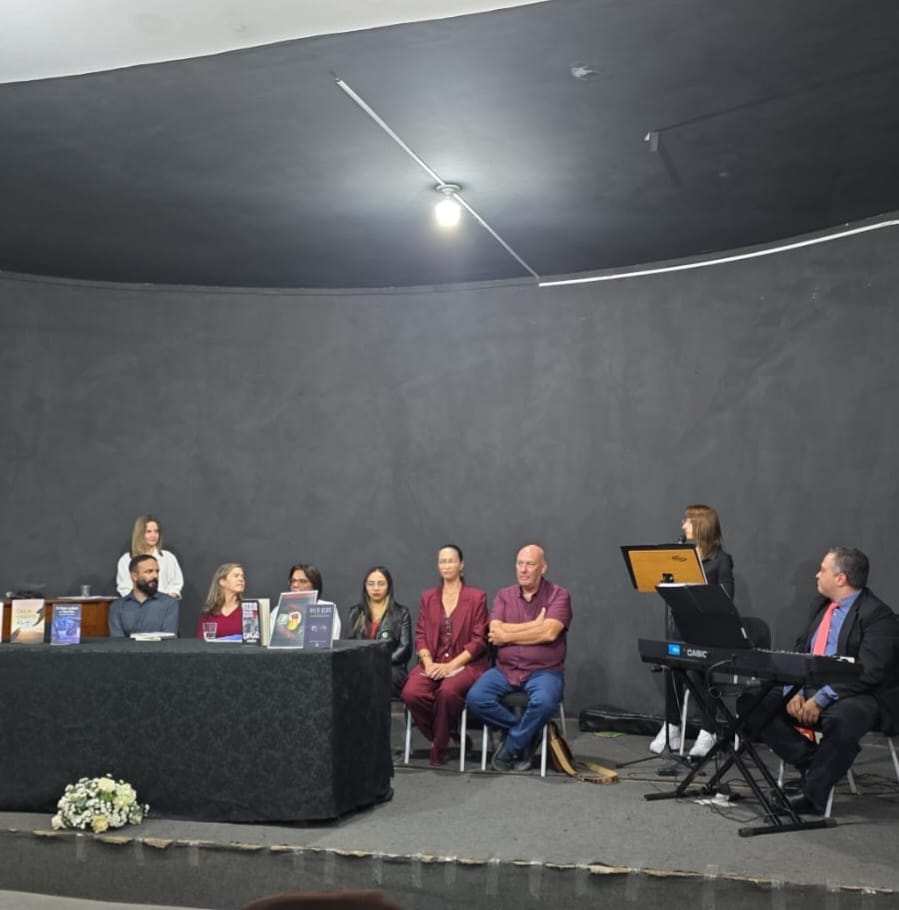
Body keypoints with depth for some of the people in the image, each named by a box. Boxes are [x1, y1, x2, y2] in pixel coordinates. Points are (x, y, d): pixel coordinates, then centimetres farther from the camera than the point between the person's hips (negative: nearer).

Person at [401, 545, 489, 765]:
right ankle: (446, 734, -4)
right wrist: (428, 662, -9)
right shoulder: (428, 597, 16)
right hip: (433, 664, 4)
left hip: (465, 664, -3)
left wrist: (451, 665, -15)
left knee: (447, 692, -37)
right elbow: (420, 635, 10)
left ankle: (439, 747, -13)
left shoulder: (477, 597, 3)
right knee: (410, 693, -28)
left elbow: (478, 640, -3)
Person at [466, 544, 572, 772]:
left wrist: (508, 635, -10)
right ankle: (525, 734, -1)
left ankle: (511, 747, -8)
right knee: (476, 698, -22)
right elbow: (495, 632, -6)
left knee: (544, 702, -35)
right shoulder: (504, 596, 9)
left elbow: (549, 633, -17)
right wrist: (535, 625, -12)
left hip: (543, 671, -3)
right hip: (505, 669, 3)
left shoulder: (558, 595, -1)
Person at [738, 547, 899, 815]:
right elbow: (799, 650, 12)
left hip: (857, 697, -8)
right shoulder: (820, 604, 13)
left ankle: (812, 795, -22)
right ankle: (811, 761, -7)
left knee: (840, 721, -41)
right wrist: (794, 691, -7)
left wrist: (821, 700, -25)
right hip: (810, 689, 8)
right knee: (750, 702, -9)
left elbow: (868, 673, -20)